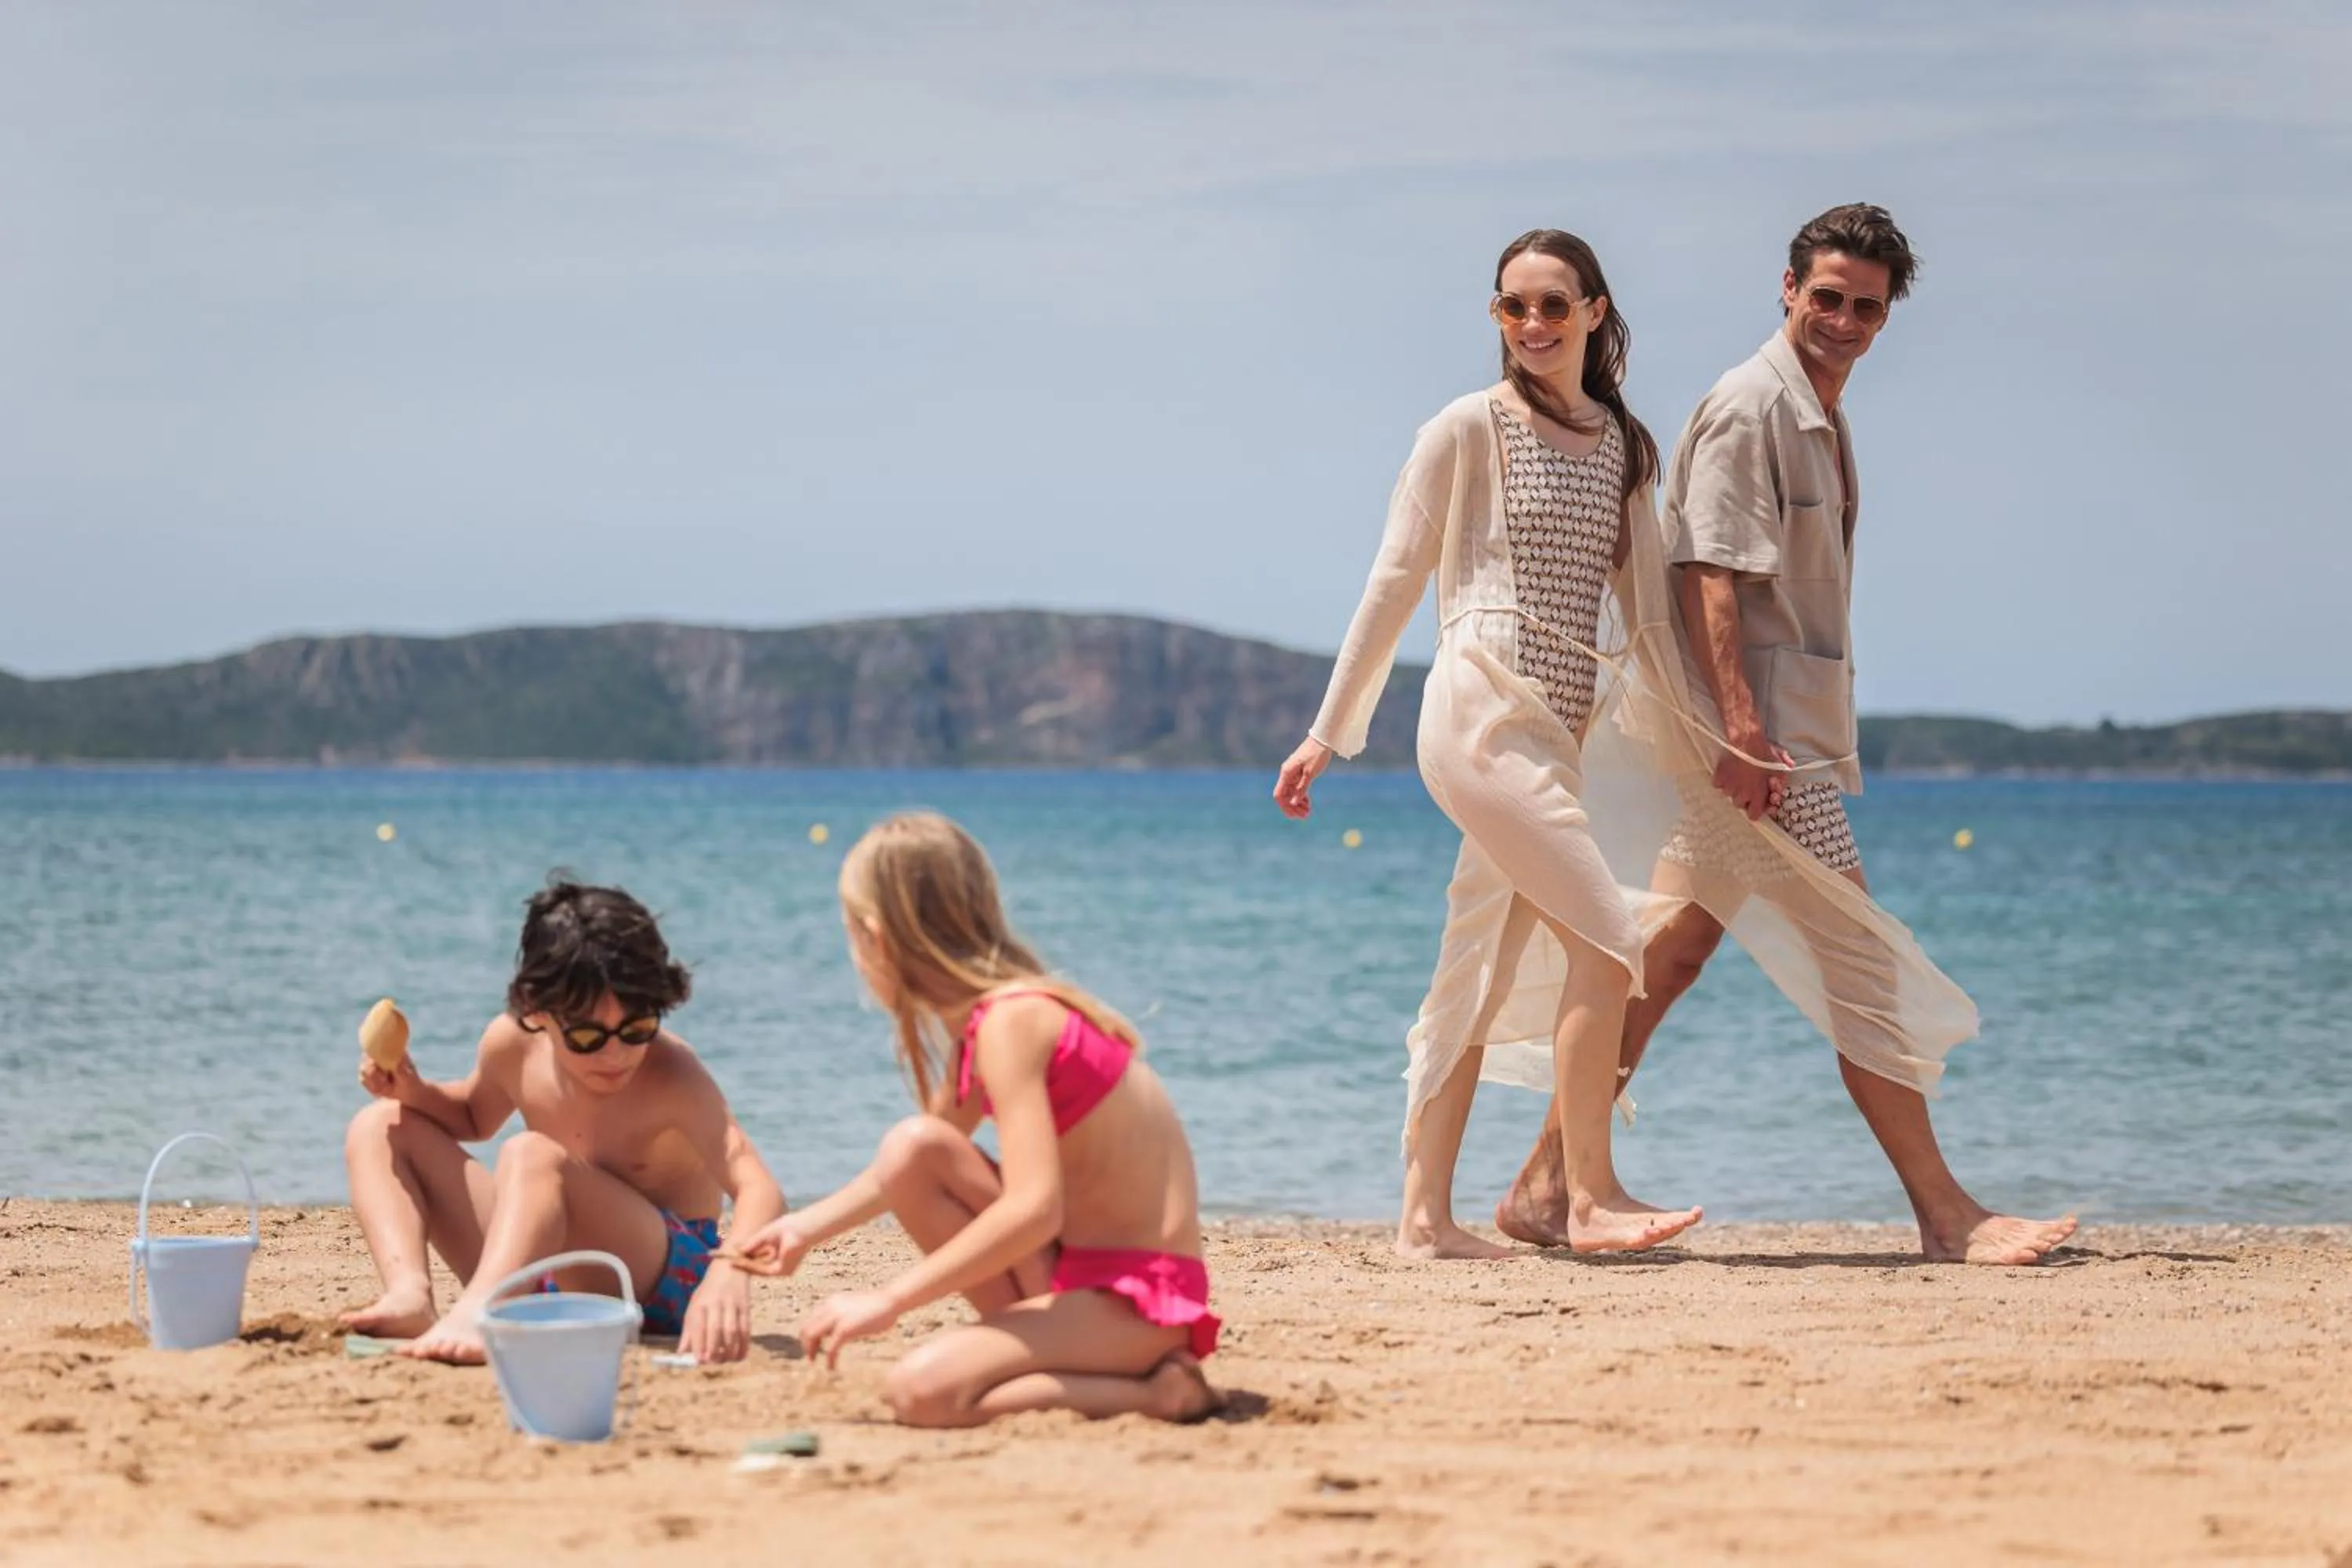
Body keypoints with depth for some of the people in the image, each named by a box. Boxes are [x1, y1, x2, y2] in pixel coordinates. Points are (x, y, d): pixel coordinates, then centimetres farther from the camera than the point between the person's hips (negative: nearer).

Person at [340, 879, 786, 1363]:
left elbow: (759, 1190, -34)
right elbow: (472, 1115, 21)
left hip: (664, 1275, -7)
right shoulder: (513, 1043, -5)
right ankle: (411, 1296, -27)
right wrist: (413, 1091, -2)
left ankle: (475, 1316, -61)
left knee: (532, 1155, -34)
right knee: (380, 1129, -1)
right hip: (547, 1278, 7)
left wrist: (730, 1272, -56)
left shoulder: (669, 1076, -21)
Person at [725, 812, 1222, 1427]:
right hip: (1077, 1267, 9)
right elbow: (917, 1163, 28)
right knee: (912, 1149, 0)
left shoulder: (1012, 1021, -19)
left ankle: (1155, 1393, -10)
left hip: (1146, 1295, -9)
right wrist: (808, 1228, 27)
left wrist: (889, 1300, -26)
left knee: (922, 1389, -25)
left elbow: (1034, 1209, -29)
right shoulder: (977, 1020, 10)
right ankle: (1043, 1340, 2)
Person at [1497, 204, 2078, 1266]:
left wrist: (1821, 739, 22)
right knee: (1859, 962, -7)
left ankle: (1550, 1188, 11)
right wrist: (1742, 724, -27)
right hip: (1756, 728, -10)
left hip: (1786, 729, 10)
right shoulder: (1751, 406, -11)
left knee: (1669, 956, 9)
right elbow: (1710, 572, -20)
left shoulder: (1820, 420, 19)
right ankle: (1944, 1215, -3)